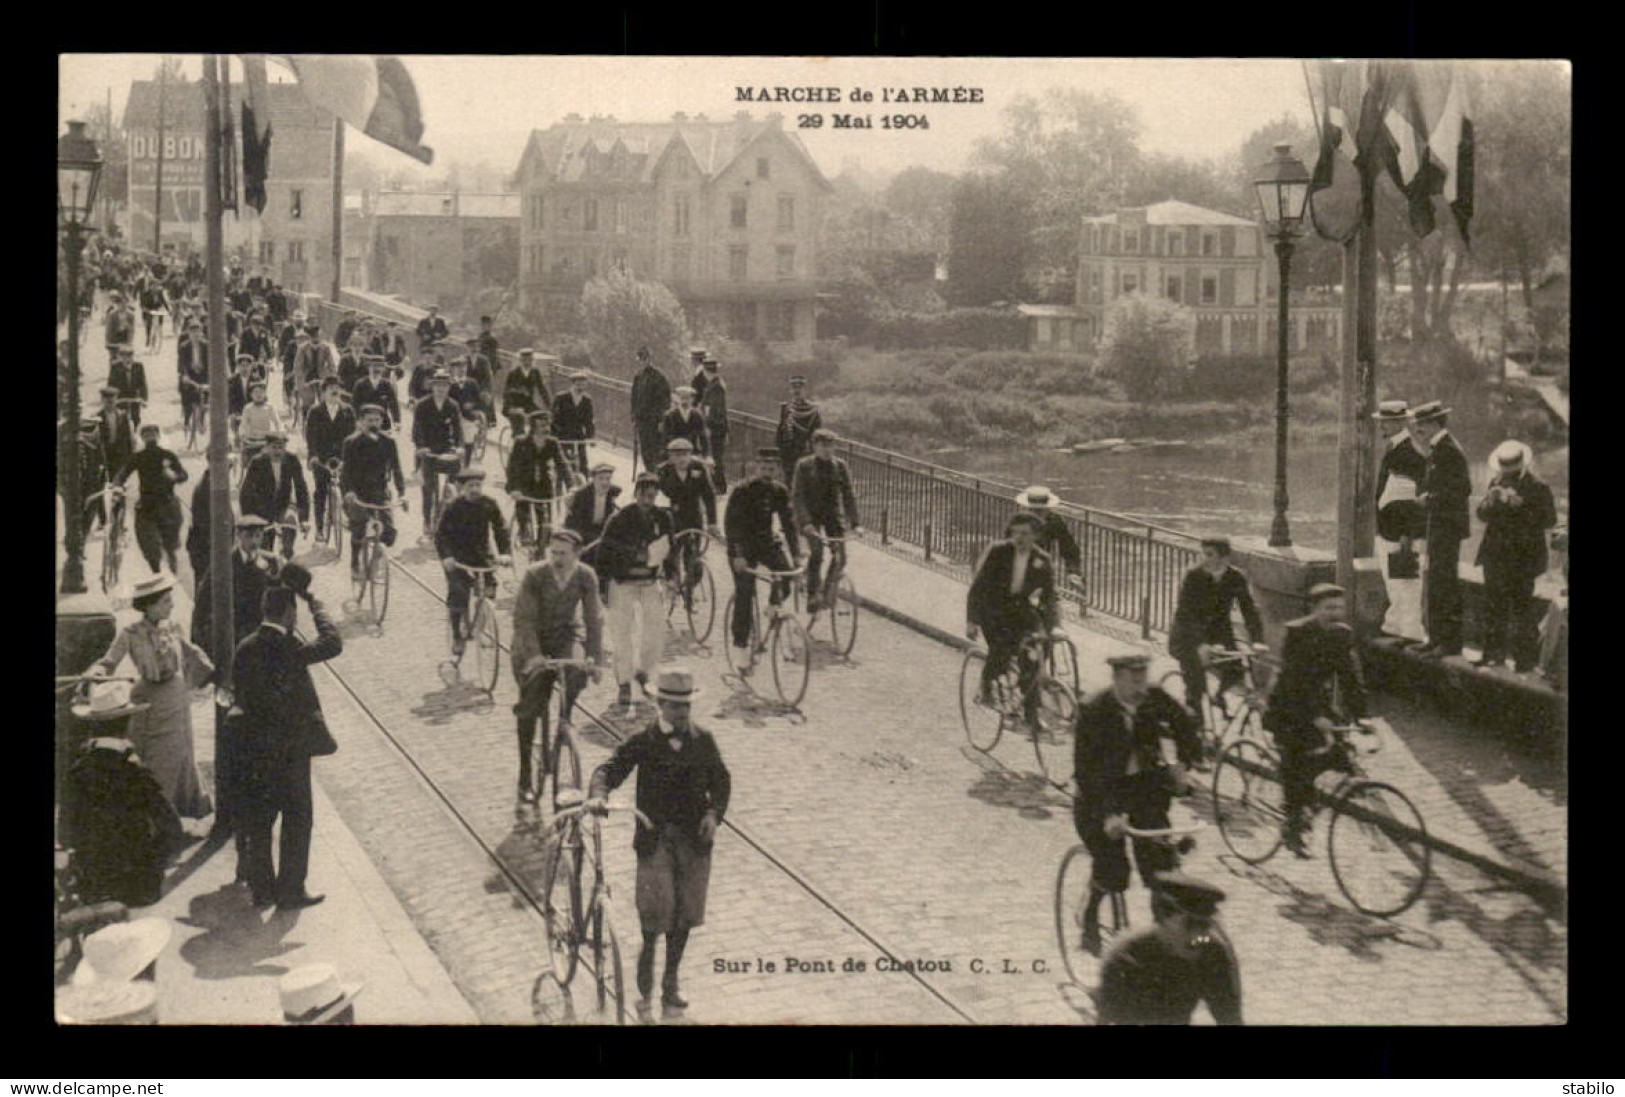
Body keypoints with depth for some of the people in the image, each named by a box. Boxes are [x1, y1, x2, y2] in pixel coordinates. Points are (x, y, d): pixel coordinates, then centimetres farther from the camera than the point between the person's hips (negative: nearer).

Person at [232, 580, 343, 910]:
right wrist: (315, 605, -5)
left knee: (258, 821, 14)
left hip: (255, 749, 6)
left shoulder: (245, 649, 1)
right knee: (297, 820, 6)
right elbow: (333, 644, -13)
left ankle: (261, 888, 22)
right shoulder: (288, 648, -20)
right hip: (291, 748, -6)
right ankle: (290, 891, 10)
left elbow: (241, 696, 8)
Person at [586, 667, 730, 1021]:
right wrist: (598, 793, -35)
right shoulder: (644, 742, -5)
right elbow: (610, 769, -14)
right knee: (654, 914, -9)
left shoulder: (702, 741, 4)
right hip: (655, 837, -3)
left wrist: (714, 813, -6)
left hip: (694, 837, 3)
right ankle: (644, 992, 6)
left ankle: (671, 983, 28)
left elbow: (720, 780, 11)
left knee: (684, 915, 10)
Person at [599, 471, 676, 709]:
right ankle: (624, 686, 9)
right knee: (622, 637, -2)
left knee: (656, 635, 1)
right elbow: (605, 554, -5)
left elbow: (669, 549, 16)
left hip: (651, 584, 3)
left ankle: (642, 673, 26)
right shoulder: (619, 519, -10)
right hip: (622, 583, -3)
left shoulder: (663, 519, 2)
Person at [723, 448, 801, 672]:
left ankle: (774, 607, 9)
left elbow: (789, 522, -1)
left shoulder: (779, 491, -1)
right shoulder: (742, 491, -15)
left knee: (786, 571, -21)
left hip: (765, 543, 4)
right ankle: (741, 646, -5)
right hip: (743, 547, -4)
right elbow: (731, 524, -19)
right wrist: (738, 555, -29)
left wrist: (796, 554, -12)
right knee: (745, 594, -11)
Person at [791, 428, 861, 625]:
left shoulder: (840, 466, 2)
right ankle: (812, 598, -15)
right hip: (810, 514, -3)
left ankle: (829, 593, 10)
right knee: (816, 553, -22)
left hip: (833, 515, 3)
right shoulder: (804, 466, -6)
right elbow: (797, 496, -12)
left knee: (840, 555, -11)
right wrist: (805, 522, -26)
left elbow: (848, 495, 1)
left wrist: (855, 523, -10)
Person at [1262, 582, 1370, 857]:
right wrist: (1315, 717, -35)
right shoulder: (1297, 633, -20)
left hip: (1320, 707, 5)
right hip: (1288, 710, -5)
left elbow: (1351, 679, -3)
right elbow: (1296, 681, -27)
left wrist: (1359, 716, -14)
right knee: (1293, 765, -12)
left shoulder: (1343, 634, -3)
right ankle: (1293, 826, 0)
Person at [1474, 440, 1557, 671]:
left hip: (1524, 559, -5)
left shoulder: (1538, 489, -8)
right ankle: (1494, 653, 21)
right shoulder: (1497, 485, 8)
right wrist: (1490, 502, -17)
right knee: (1494, 607, 10)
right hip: (1496, 556, 5)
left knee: (1520, 607, -6)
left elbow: (1549, 520, -17)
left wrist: (1521, 505, -26)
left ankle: (1526, 659, 1)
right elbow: (1482, 515, 5)